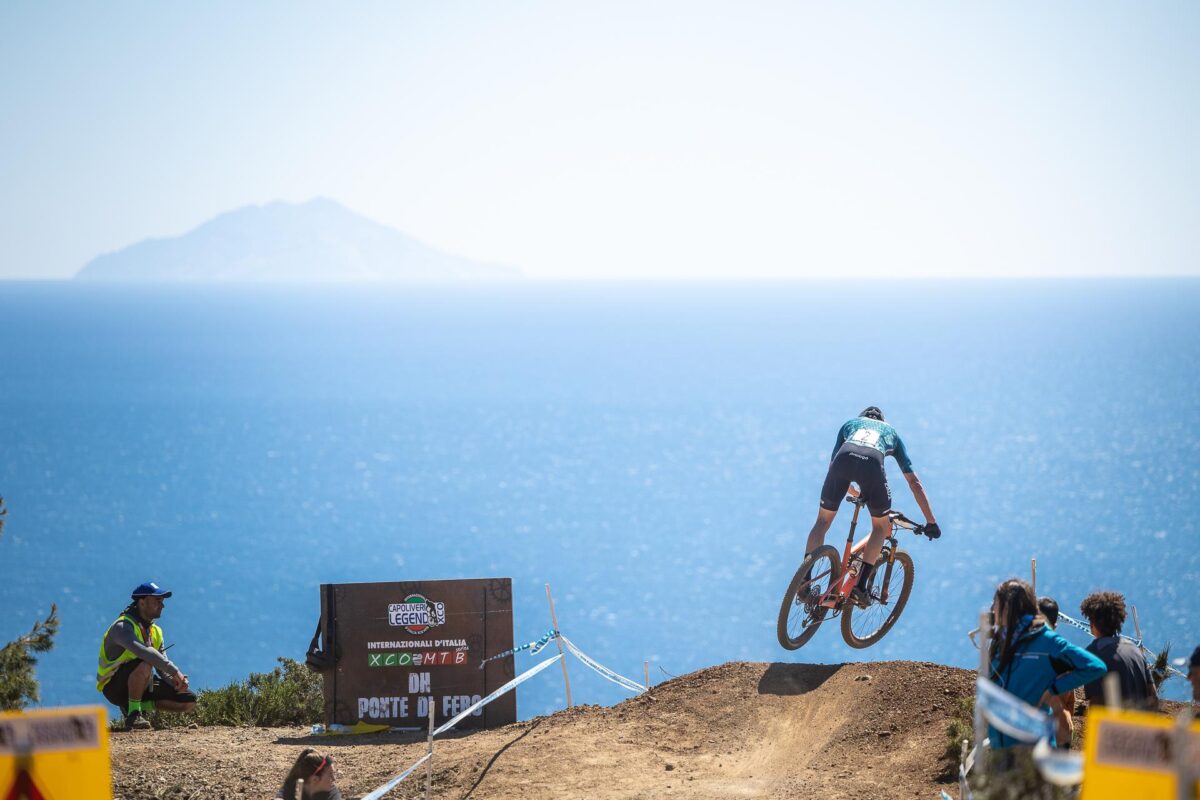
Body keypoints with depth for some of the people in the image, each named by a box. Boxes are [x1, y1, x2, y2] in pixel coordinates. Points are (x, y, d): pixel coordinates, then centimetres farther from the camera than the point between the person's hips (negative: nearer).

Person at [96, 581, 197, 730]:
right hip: (115, 687, -8)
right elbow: (143, 651, -37)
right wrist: (175, 672, -40)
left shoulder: (155, 631, 10)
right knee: (145, 664, -39)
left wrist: (177, 682, -13)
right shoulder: (122, 627, -19)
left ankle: (141, 705, 4)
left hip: (142, 686, 8)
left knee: (189, 701, -2)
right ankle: (133, 714, -25)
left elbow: (163, 668, 10)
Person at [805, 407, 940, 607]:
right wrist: (931, 522, 42)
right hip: (872, 464, -1)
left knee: (822, 521, 17)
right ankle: (860, 585, 8)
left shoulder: (850, 424, 41)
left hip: (843, 459, 1)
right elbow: (914, 481, 39)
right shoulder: (891, 432, 40)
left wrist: (852, 491, 62)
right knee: (881, 526, 21)